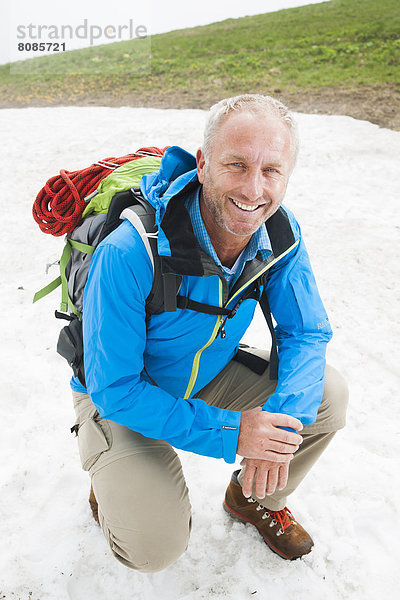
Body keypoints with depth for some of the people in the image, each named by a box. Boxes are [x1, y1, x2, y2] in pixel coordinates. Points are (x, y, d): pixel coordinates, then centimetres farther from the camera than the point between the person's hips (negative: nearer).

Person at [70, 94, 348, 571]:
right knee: (156, 548, -19)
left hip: (211, 376, 5)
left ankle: (256, 499, 16)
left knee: (327, 395, -11)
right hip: (122, 400, -4)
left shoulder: (281, 235, -17)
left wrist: (282, 417, -28)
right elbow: (114, 389, -27)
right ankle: (113, 487, 18)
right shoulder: (128, 253, -34)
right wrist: (228, 433, -32)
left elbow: (306, 333, -9)